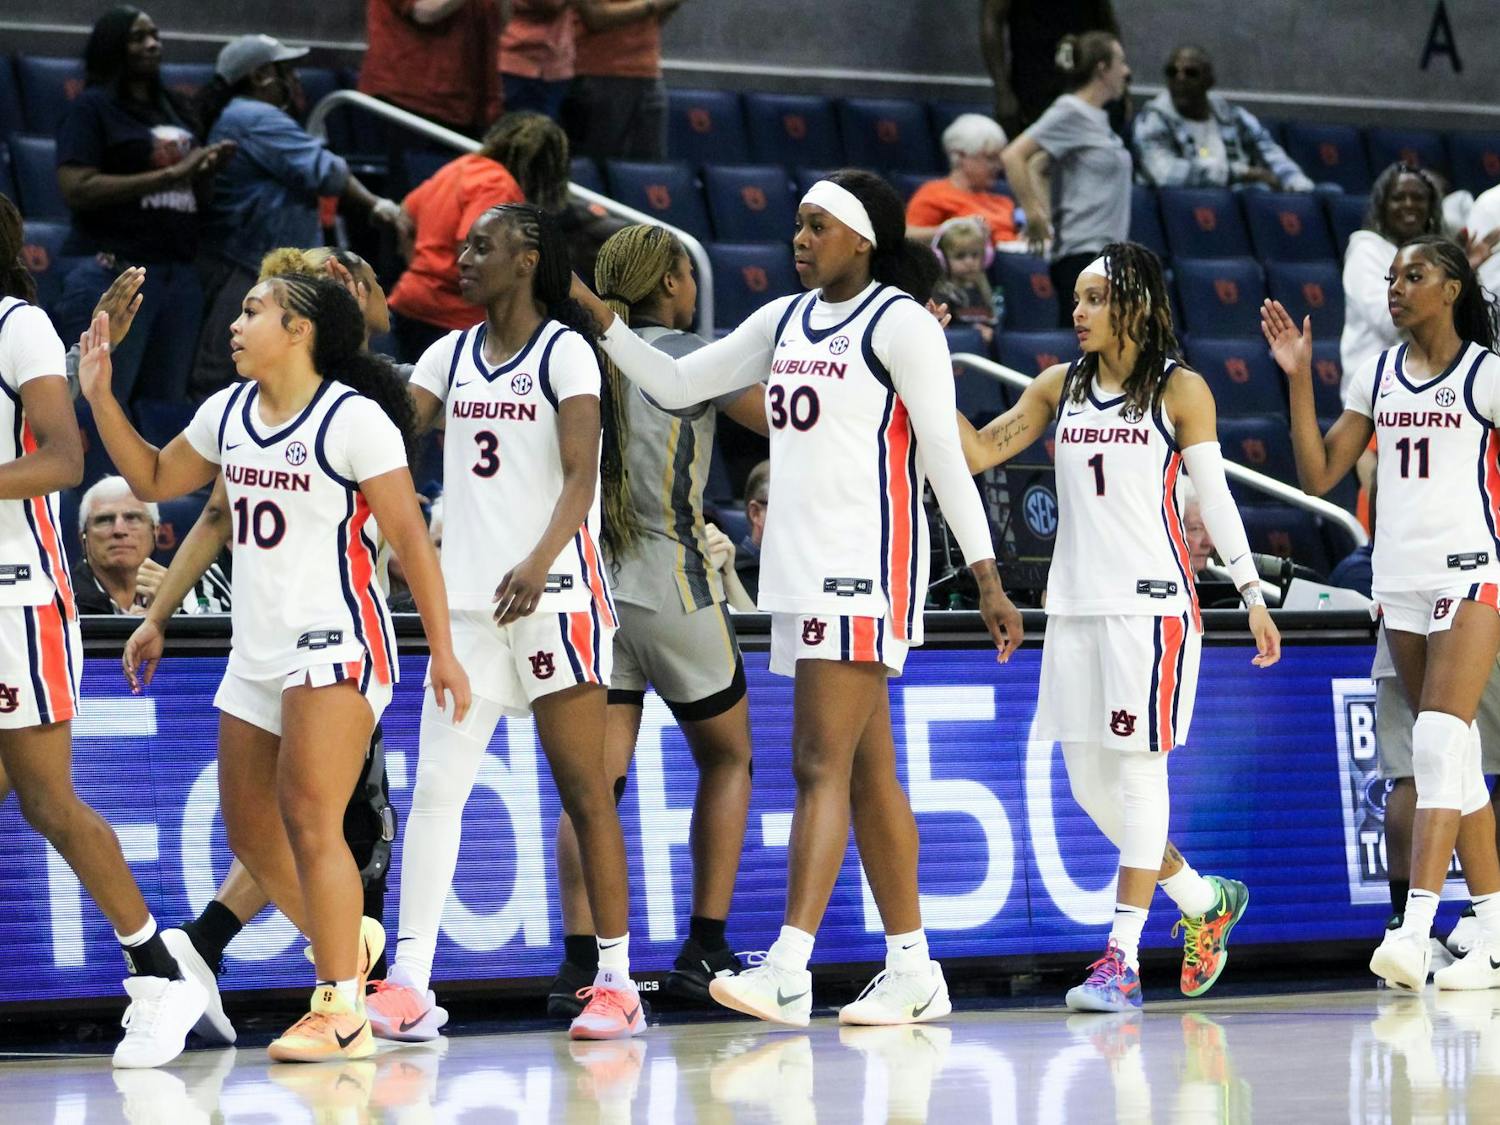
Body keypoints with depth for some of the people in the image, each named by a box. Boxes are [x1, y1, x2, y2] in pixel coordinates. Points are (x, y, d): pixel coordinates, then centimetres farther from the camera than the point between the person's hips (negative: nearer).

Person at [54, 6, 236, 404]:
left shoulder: (174, 110, 18)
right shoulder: (92, 107, 0)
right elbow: (77, 190, -14)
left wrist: (208, 170, 0)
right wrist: (170, 175, -15)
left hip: (181, 276, 7)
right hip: (114, 271, -7)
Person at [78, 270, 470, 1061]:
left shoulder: (354, 419, -11)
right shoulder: (226, 414, 10)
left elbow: (409, 536, -12)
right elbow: (152, 479, 24)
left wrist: (443, 651, -16)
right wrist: (100, 398, 11)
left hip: (336, 642, -8)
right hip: (257, 652, 8)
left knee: (309, 820, -16)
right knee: (250, 833, 11)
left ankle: (341, 1011, -12)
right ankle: (348, 940, 34)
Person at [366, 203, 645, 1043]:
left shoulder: (565, 350, -5)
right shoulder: (453, 354, 15)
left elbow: (582, 477, -15)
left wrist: (539, 562, -30)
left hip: (555, 594, -6)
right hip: (469, 600, 6)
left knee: (585, 790, -2)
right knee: (435, 789, -1)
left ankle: (618, 981, 3)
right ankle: (409, 987, -2)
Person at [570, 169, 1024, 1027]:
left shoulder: (900, 323, -8)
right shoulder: (785, 322, 15)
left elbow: (946, 457, -11)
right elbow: (678, 384, 18)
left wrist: (988, 579, -15)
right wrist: (594, 310, 9)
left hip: (867, 568, -8)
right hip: (802, 569, 8)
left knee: (822, 764, -15)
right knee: (868, 772, 10)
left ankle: (788, 972, -21)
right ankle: (913, 972, 15)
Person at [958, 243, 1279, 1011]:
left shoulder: (1180, 390, -1)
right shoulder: (1060, 387, 11)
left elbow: (1214, 498, 0)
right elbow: (979, 453, 10)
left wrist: (1252, 594, -5)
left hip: (1151, 602, -6)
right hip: (1074, 602, 6)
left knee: (1137, 768, -7)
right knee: (1087, 781, 6)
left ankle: (1122, 957, -7)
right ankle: (1203, 902, 25)